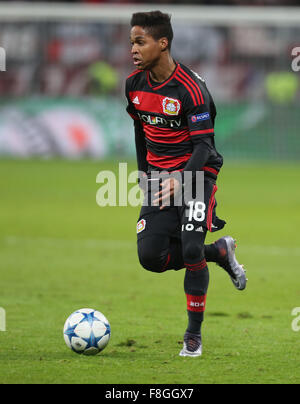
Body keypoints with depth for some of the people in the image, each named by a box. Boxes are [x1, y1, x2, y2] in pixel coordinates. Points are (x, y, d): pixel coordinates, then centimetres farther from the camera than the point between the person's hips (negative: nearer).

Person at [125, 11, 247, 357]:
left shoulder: (191, 89, -20)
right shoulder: (134, 84, 0)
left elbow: (203, 146, -20)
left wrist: (179, 181, -35)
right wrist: (144, 171, 17)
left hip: (196, 172, -6)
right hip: (159, 174, 6)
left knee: (190, 250, -18)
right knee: (150, 256, -7)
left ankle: (194, 334, -3)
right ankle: (219, 251, 18)